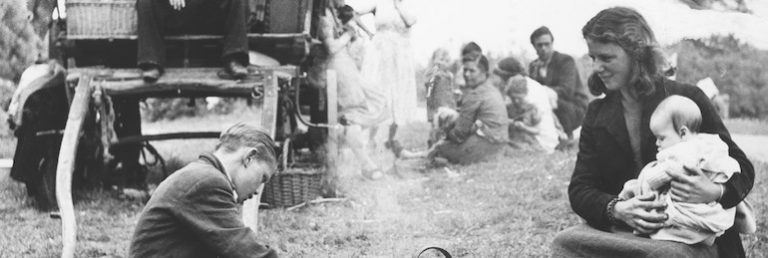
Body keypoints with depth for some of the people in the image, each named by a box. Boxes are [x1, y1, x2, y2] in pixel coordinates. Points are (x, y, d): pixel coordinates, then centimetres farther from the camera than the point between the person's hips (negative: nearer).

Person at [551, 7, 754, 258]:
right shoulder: (597, 114, 10)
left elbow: (743, 170, 2)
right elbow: (579, 190, 4)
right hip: (623, 234, 4)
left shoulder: (688, 99, -1)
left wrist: (715, 192, -22)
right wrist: (617, 209, -19)